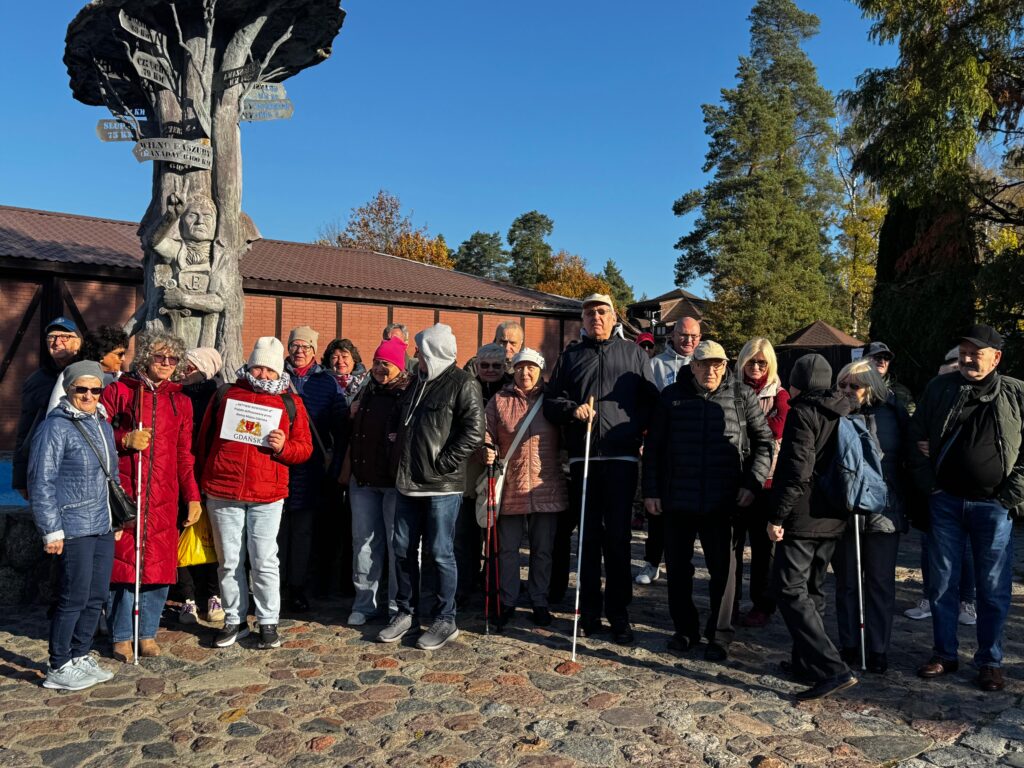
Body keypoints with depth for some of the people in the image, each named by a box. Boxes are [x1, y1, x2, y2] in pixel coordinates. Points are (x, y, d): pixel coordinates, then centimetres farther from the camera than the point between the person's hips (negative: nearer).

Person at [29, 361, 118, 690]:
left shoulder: (103, 424, 13)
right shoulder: (56, 427, -11)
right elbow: (41, 481, -13)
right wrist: (51, 530, -15)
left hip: (103, 527, 8)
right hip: (74, 529, -8)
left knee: (97, 597, 13)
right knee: (74, 598, 0)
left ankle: (80, 657, 28)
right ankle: (59, 668, 15)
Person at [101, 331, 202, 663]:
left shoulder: (180, 401, 13)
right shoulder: (119, 390, 3)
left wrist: (192, 496, 11)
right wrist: (125, 440, -16)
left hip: (163, 497, 3)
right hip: (125, 492, -3)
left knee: (160, 565, 4)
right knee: (124, 562, 0)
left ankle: (148, 633, 19)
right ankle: (122, 636, 16)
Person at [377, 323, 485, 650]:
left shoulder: (463, 384, -10)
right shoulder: (417, 382, 15)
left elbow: (474, 432, -17)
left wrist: (442, 464, -16)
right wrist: (404, 461, 14)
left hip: (442, 486, -8)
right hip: (408, 482, 8)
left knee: (439, 553, 0)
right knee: (403, 548, 12)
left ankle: (445, 620, 15)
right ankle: (406, 611, 28)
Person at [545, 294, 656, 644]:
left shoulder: (634, 353, 12)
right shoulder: (570, 356, 16)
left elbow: (650, 402, 7)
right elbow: (550, 403, 12)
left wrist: (636, 432, -9)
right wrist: (572, 409, -9)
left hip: (621, 456, -2)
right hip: (582, 455, 2)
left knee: (617, 536, 0)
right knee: (588, 536, 6)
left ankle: (619, 614, 10)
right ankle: (590, 611, 16)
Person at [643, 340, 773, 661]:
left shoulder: (742, 396, 1)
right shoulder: (672, 396, 2)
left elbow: (764, 441, 8)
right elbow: (653, 447, 5)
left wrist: (753, 482, -2)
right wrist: (651, 491, 2)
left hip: (722, 501, -1)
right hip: (677, 500, 2)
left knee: (722, 568, 4)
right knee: (677, 566, 11)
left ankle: (719, 635, 20)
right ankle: (685, 628, 28)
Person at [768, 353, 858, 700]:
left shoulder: (802, 413, -12)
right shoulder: (844, 414, 13)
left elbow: (797, 470, -21)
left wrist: (777, 515, -17)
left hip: (802, 518, -9)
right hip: (833, 518, 9)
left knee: (790, 590, -5)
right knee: (812, 589, 18)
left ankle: (833, 669, -11)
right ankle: (806, 662, 25)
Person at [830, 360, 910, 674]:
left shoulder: (892, 414, 0)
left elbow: (909, 458, 7)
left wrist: (908, 503, 3)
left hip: (883, 511, -1)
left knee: (880, 583, 7)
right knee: (846, 582, 10)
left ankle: (878, 650, 18)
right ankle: (849, 647, 22)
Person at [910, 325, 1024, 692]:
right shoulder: (940, 388, 3)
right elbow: (917, 436, 8)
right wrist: (928, 484, 1)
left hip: (993, 506, -2)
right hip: (945, 501, 2)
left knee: (993, 589, 7)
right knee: (942, 583, 9)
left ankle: (990, 661, 23)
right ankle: (944, 654, 23)